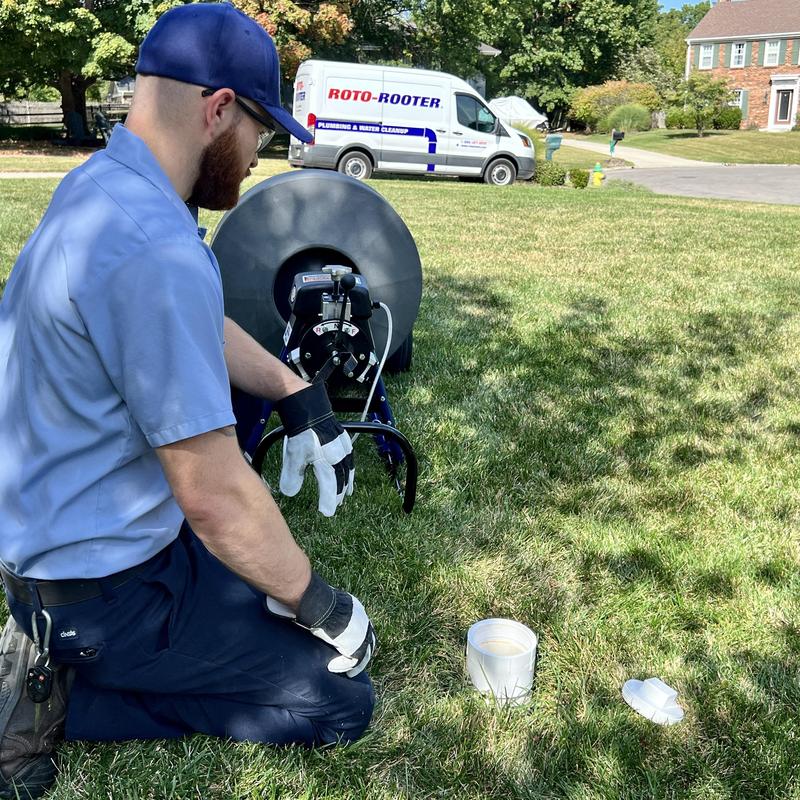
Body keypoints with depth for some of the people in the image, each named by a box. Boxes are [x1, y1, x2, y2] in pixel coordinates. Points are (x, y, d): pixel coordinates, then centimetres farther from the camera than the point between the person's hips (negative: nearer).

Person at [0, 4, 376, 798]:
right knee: (341, 700, -3)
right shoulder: (154, 253, -31)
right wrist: (319, 605, -13)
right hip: (104, 592, -9)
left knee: (282, 569, 26)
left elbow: (202, 331, 14)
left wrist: (300, 396, 2)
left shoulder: (98, 184, 1)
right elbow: (216, 498, -29)